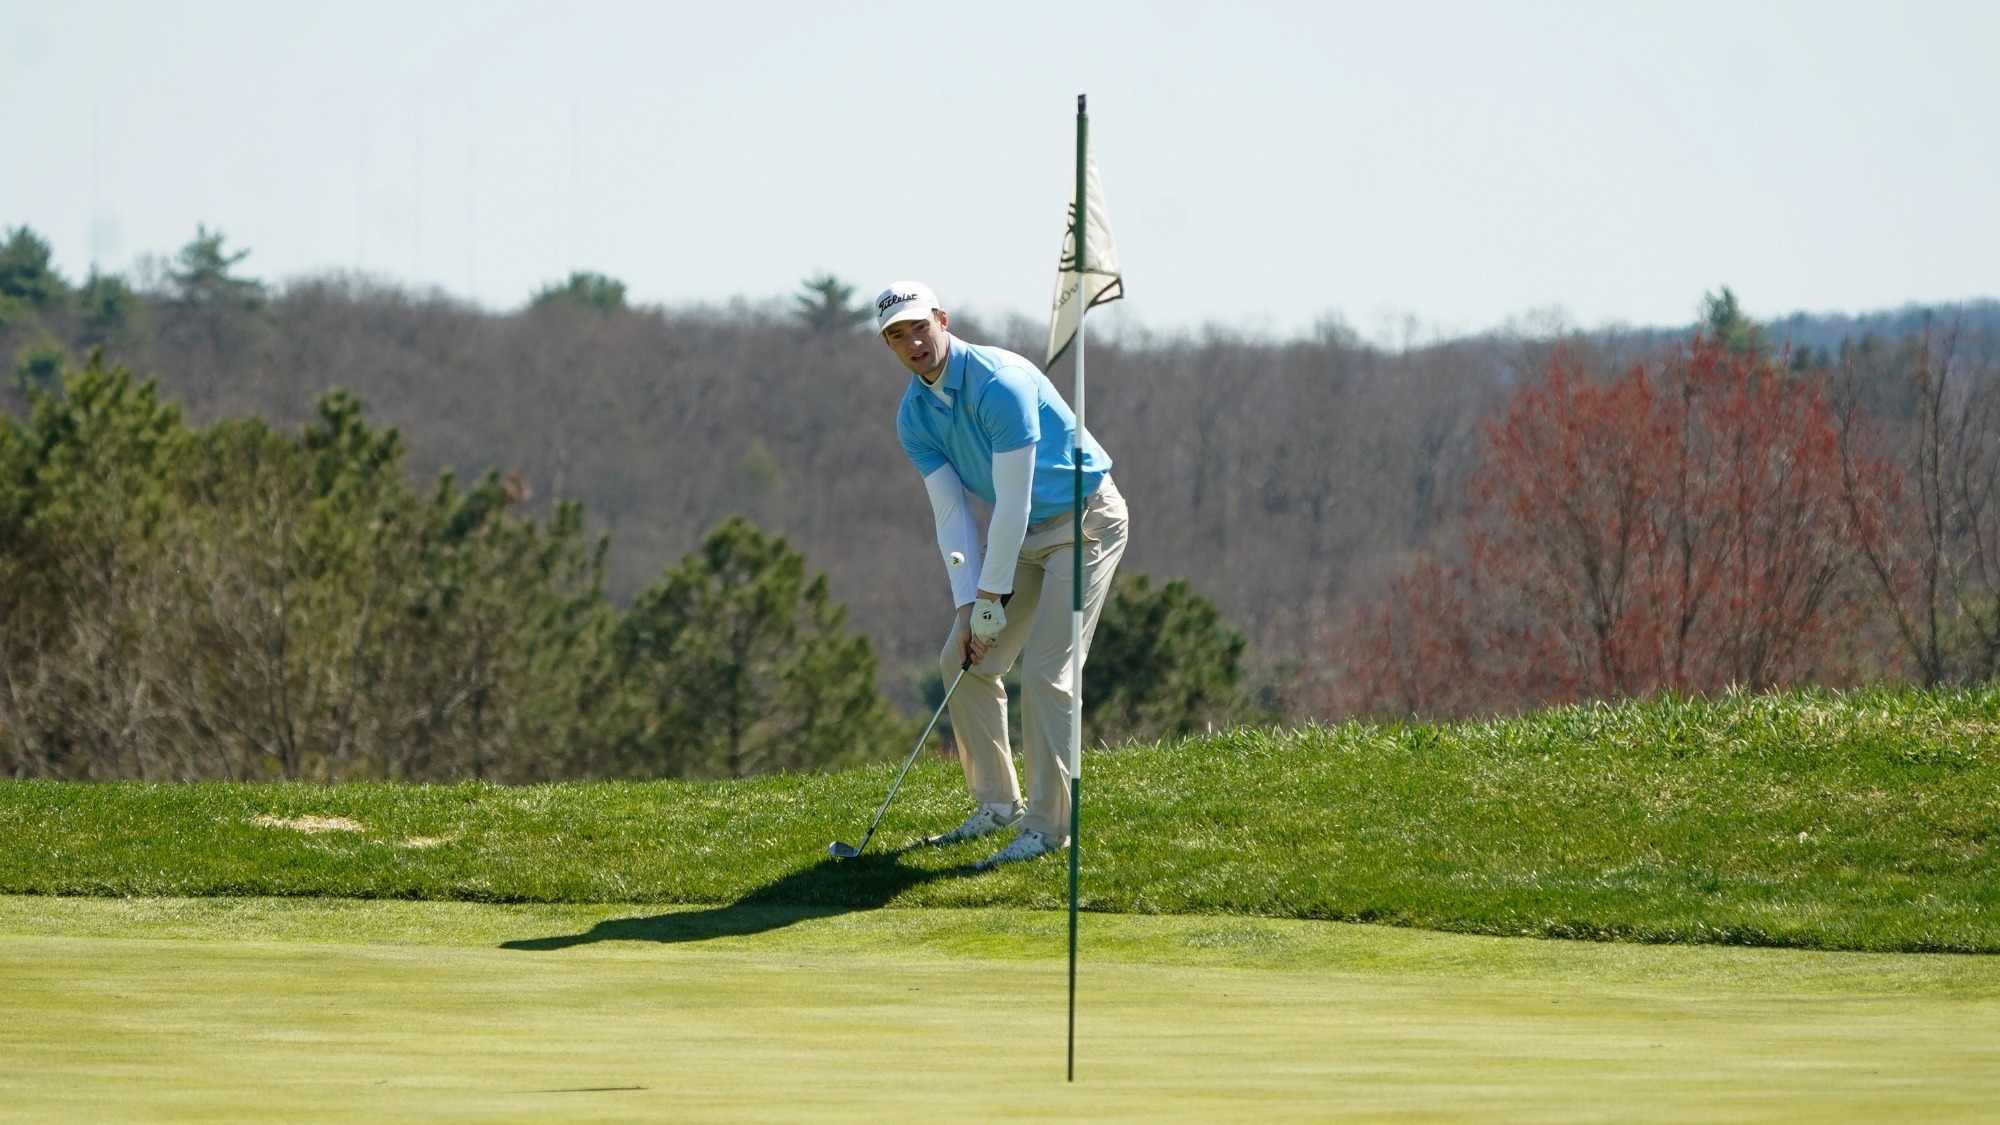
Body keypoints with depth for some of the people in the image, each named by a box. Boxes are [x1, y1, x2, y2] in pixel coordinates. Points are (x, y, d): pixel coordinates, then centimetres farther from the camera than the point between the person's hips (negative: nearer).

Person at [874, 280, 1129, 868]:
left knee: (1044, 670, -16)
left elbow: (1013, 504, -25)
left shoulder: (1001, 384, -27)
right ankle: (998, 805, 17)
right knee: (962, 661, 5)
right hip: (1022, 532, 8)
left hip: (1083, 520, -8)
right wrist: (967, 605, -11)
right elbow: (951, 512, -2)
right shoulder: (914, 416, -2)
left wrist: (992, 598, -20)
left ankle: (1048, 825, -10)